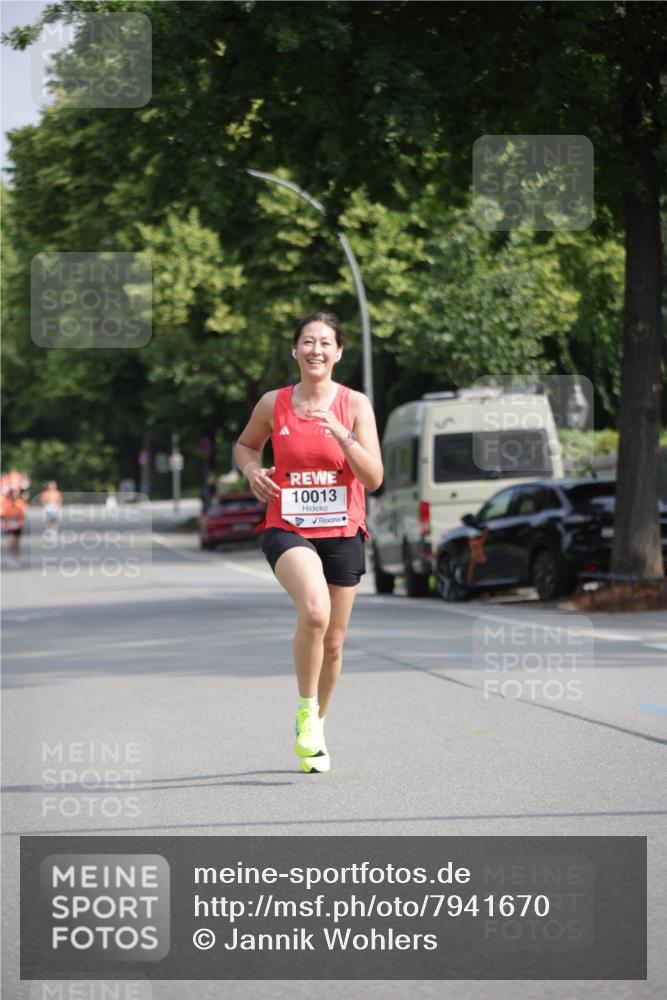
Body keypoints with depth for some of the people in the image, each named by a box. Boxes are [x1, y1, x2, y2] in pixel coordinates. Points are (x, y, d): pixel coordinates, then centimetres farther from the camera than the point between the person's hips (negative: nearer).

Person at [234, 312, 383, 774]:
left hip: (342, 532, 2)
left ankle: (316, 729, 33)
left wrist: (340, 433, -21)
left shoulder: (355, 404, -2)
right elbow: (245, 444, 20)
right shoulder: (273, 404, 1)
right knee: (315, 610, -30)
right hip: (287, 529, -2)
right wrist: (252, 469, -1)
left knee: (332, 644, 9)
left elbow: (373, 478, -8)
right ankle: (306, 710, -10)